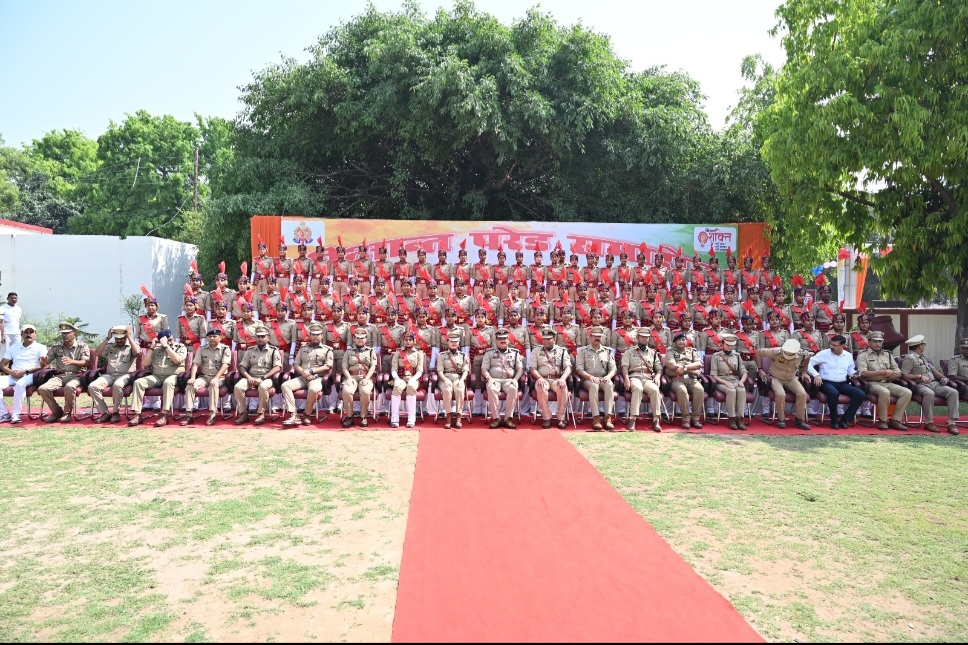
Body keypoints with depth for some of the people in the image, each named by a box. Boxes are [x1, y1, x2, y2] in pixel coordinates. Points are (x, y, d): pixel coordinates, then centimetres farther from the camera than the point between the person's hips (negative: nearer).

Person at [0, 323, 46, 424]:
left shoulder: (40, 347, 8)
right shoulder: (13, 347, 22)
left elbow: (43, 366, -5)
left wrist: (25, 371, -17)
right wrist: (11, 372, -7)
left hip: (30, 375, -4)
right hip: (13, 376, 5)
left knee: (20, 384, -38)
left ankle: (16, 414, -27)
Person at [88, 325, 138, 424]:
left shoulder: (131, 347, 10)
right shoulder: (110, 347, 22)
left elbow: (137, 352, -13)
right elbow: (97, 353, 7)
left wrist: (130, 336, -5)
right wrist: (107, 338, 6)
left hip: (125, 375, -5)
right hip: (109, 375, 5)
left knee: (117, 385, -40)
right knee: (92, 386, -23)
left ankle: (116, 412, -21)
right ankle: (105, 412, -15)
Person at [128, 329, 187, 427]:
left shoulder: (181, 347, 4)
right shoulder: (157, 349, 14)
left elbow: (177, 360, -16)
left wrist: (166, 346, -12)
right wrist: (152, 347, 1)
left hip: (173, 376, -4)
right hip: (156, 376, 5)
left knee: (168, 382, -39)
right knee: (138, 382, -19)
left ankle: (164, 415, -42)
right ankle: (137, 415, -22)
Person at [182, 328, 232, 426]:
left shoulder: (225, 349, 0)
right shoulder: (202, 349, 12)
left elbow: (225, 365, -12)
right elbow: (196, 364, 4)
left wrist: (216, 378, -25)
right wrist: (192, 377, -13)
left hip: (219, 377, -4)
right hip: (204, 376, 4)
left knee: (213, 385, -37)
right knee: (190, 385, -22)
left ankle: (212, 415, -35)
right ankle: (189, 414, -21)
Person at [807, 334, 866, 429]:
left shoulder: (848, 356, 14)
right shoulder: (824, 353, 0)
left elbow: (851, 371, 26)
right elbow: (809, 363, -3)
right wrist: (816, 374, -17)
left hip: (842, 384, 5)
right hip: (827, 383, -5)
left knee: (860, 394, -19)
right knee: (834, 393, -39)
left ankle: (844, 420, -11)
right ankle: (834, 421, -19)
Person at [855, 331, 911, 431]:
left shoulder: (888, 355, 20)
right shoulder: (863, 355, 3)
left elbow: (898, 373, 16)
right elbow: (863, 373, -12)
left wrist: (890, 375, -9)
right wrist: (883, 372, -15)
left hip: (888, 383, 6)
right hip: (872, 383, -6)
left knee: (907, 392, -18)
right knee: (885, 392, -36)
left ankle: (895, 420, -13)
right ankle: (882, 421, -19)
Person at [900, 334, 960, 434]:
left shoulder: (923, 357, 26)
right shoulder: (909, 358, -4)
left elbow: (933, 370, 29)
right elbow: (904, 375, -13)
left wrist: (943, 377, 11)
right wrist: (920, 376, -18)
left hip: (934, 383, 9)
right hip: (920, 385, -8)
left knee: (953, 392, -15)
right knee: (929, 393, -40)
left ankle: (952, 423, -19)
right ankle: (929, 422, -26)